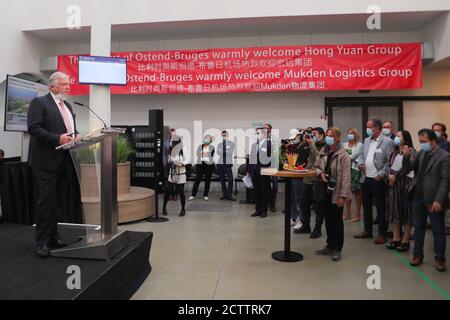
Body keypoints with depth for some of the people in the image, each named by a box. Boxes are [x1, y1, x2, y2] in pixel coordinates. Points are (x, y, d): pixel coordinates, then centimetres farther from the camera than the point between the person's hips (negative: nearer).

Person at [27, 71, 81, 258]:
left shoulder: (68, 106, 21)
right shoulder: (39, 103, -3)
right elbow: (33, 128, -14)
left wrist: (76, 135, 3)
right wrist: (57, 139, -22)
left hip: (64, 161, 7)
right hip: (47, 161, -7)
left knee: (58, 201, 11)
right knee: (47, 199, -5)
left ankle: (53, 236, 22)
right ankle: (43, 242, 3)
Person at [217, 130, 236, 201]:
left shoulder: (231, 143, 7)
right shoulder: (219, 144, 16)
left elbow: (230, 153, -7)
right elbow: (218, 153, 0)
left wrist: (222, 151, -4)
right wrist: (226, 152, -10)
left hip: (228, 163, -3)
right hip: (221, 163, 3)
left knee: (230, 179, -12)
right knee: (222, 180, 5)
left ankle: (229, 195, -8)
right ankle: (224, 194, 14)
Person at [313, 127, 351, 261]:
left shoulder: (343, 155, -12)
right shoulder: (323, 152, 7)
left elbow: (346, 177, -15)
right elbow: (316, 166, 16)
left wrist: (343, 195, -18)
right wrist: (320, 173, -7)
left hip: (336, 193, -5)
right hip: (325, 191, 6)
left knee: (337, 221, 6)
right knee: (328, 220, 15)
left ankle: (337, 249, 18)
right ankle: (330, 246, 29)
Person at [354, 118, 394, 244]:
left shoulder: (387, 142, -10)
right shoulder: (366, 140, 11)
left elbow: (389, 161, -13)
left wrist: (381, 174, -18)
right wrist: (361, 163, 1)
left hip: (378, 180, -7)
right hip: (365, 178, 7)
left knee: (381, 208, 5)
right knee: (366, 206, 15)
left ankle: (382, 233, 18)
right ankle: (367, 230, 29)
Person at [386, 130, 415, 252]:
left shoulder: (411, 151, -4)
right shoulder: (394, 152, 14)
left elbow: (407, 168, -12)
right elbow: (389, 165, 9)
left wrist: (396, 177, -11)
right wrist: (390, 176, -7)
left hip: (405, 184, -6)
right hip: (393, 184, 6)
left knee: (406, 211, 1)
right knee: (394, 210, 8)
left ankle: (405, 241, 9)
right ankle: (396, 238, 17)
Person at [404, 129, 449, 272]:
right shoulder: (421, 153, 8)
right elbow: (412, 167, 6)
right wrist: (408, 157, -13)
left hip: (434, 200, -5)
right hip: (418, 197, 6)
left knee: (438, 230, 9)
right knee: (418, 227, 13)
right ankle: (418, 255, 24)